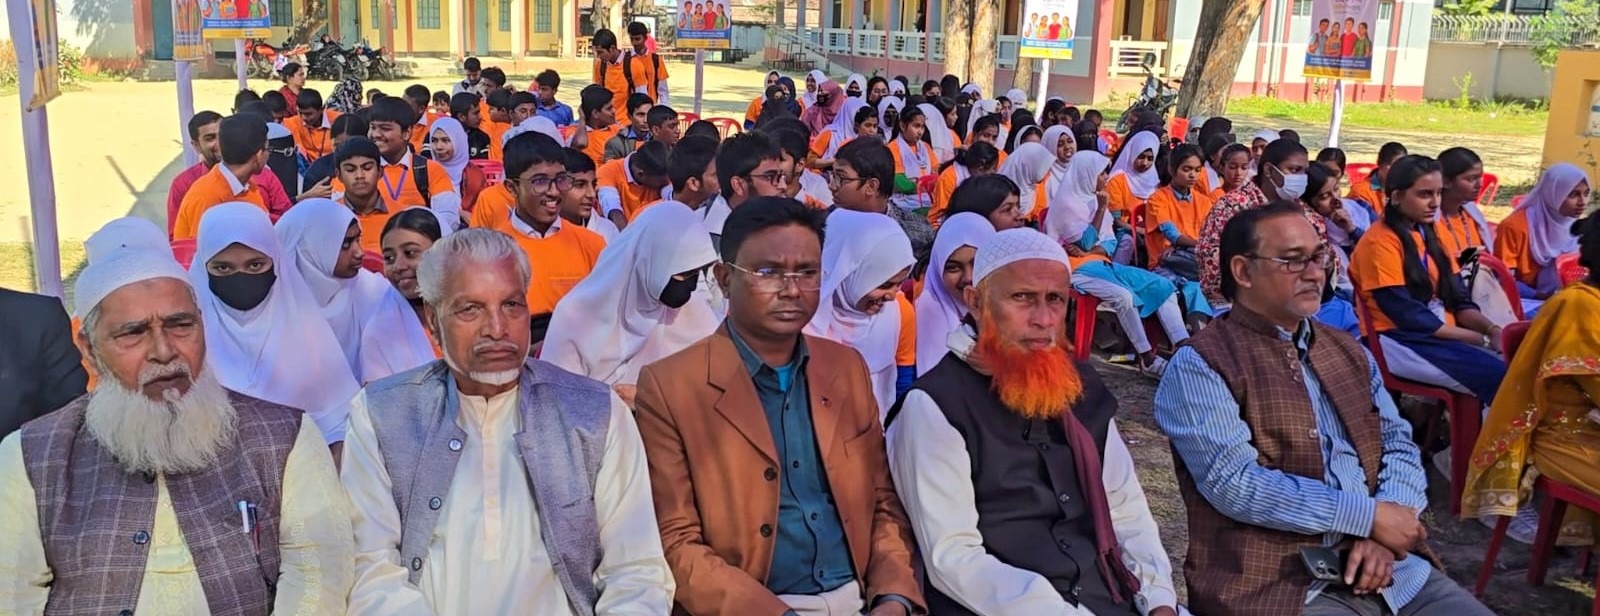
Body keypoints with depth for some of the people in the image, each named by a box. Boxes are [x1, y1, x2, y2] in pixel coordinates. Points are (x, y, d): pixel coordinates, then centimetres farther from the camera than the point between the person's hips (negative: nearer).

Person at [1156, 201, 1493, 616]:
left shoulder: (1347, 350, 16)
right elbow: (1234, 482, -16)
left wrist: (1381, 534, -8)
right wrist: (1369, 515, -14)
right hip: (1281, 583, -6)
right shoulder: (1199, 366, -7)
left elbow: (1398, 443, 11)